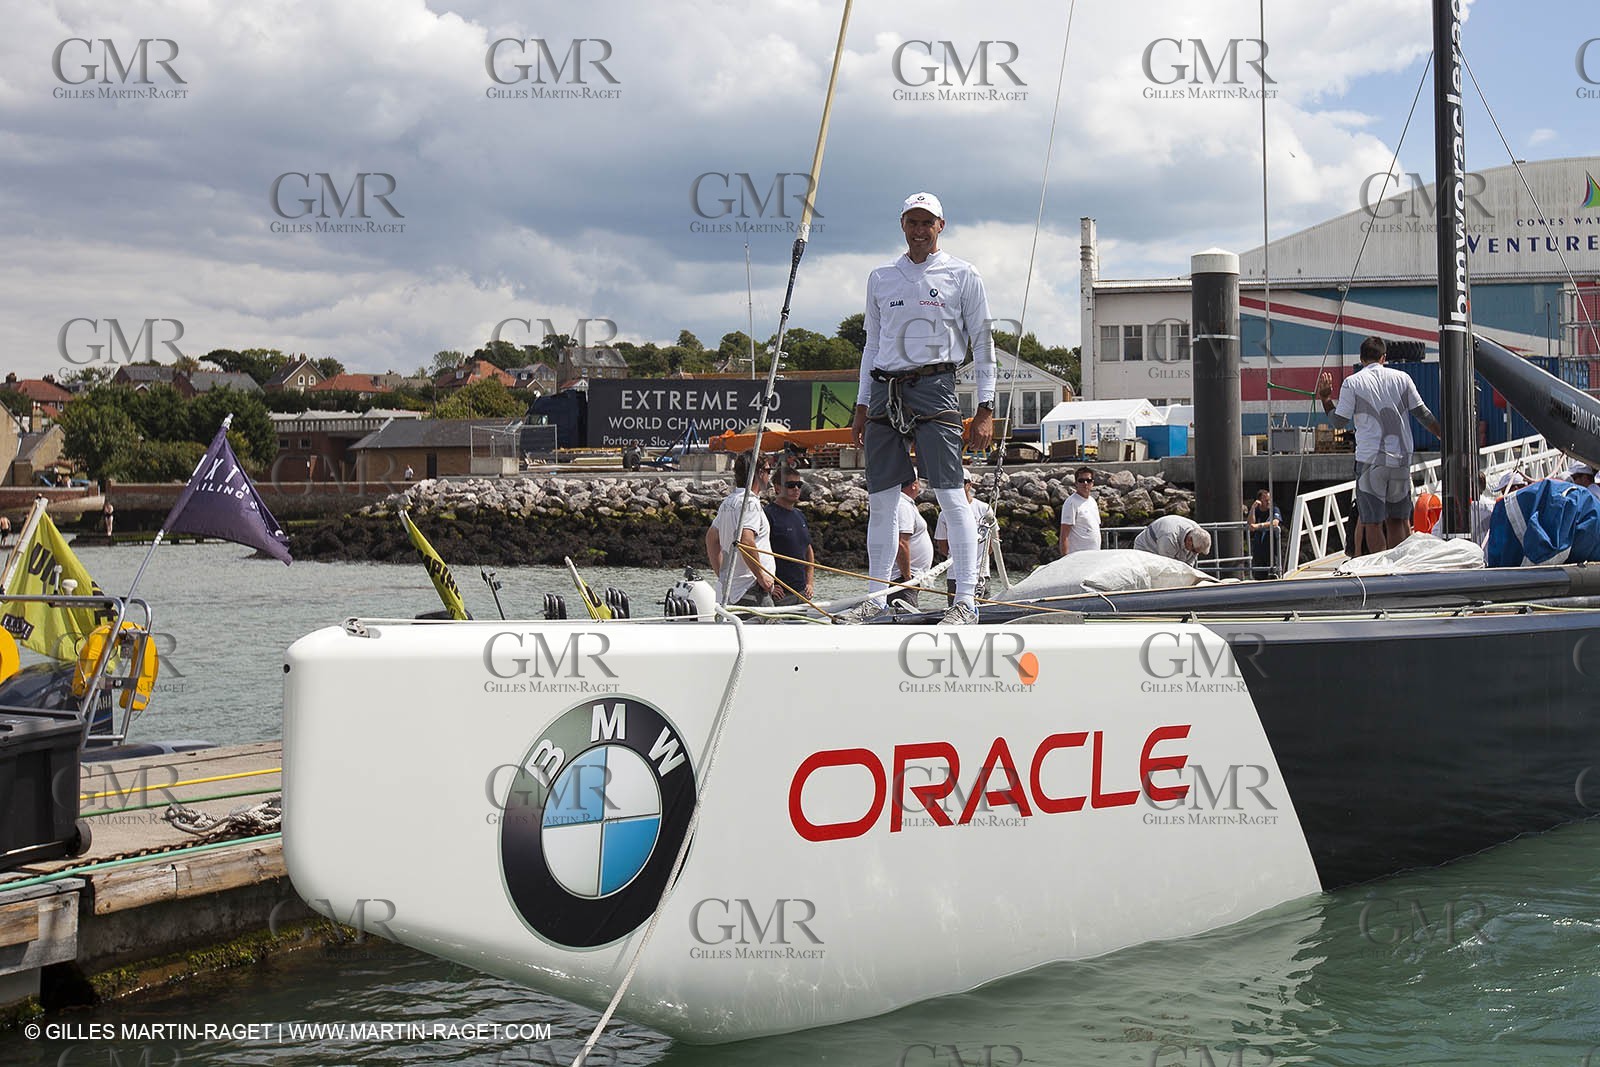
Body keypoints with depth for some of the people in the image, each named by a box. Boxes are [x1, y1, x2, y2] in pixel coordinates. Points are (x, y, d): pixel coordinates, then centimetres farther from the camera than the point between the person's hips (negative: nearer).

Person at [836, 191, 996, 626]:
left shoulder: (962, 275, 5)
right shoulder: (881, 279, 16)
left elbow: (982, 344, 4)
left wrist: (986, 409, -3)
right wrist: (862, 406, 15)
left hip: (933, 385, -4)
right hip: (885, 390, 4)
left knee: (951, 494, -10)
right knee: (880, 500, 4)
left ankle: (966, 601, -9)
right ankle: (876, 598, 10)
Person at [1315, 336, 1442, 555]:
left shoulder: (1352, 383, -2)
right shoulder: (1402, 378, 7)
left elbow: (1340, 420, 1)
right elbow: (1423, 414, 11)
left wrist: (1325, 398, 16)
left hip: (1371, 460, -3)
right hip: (1401, 458, 3)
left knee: (1371, 521, 0)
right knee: (1398, 519, 13)